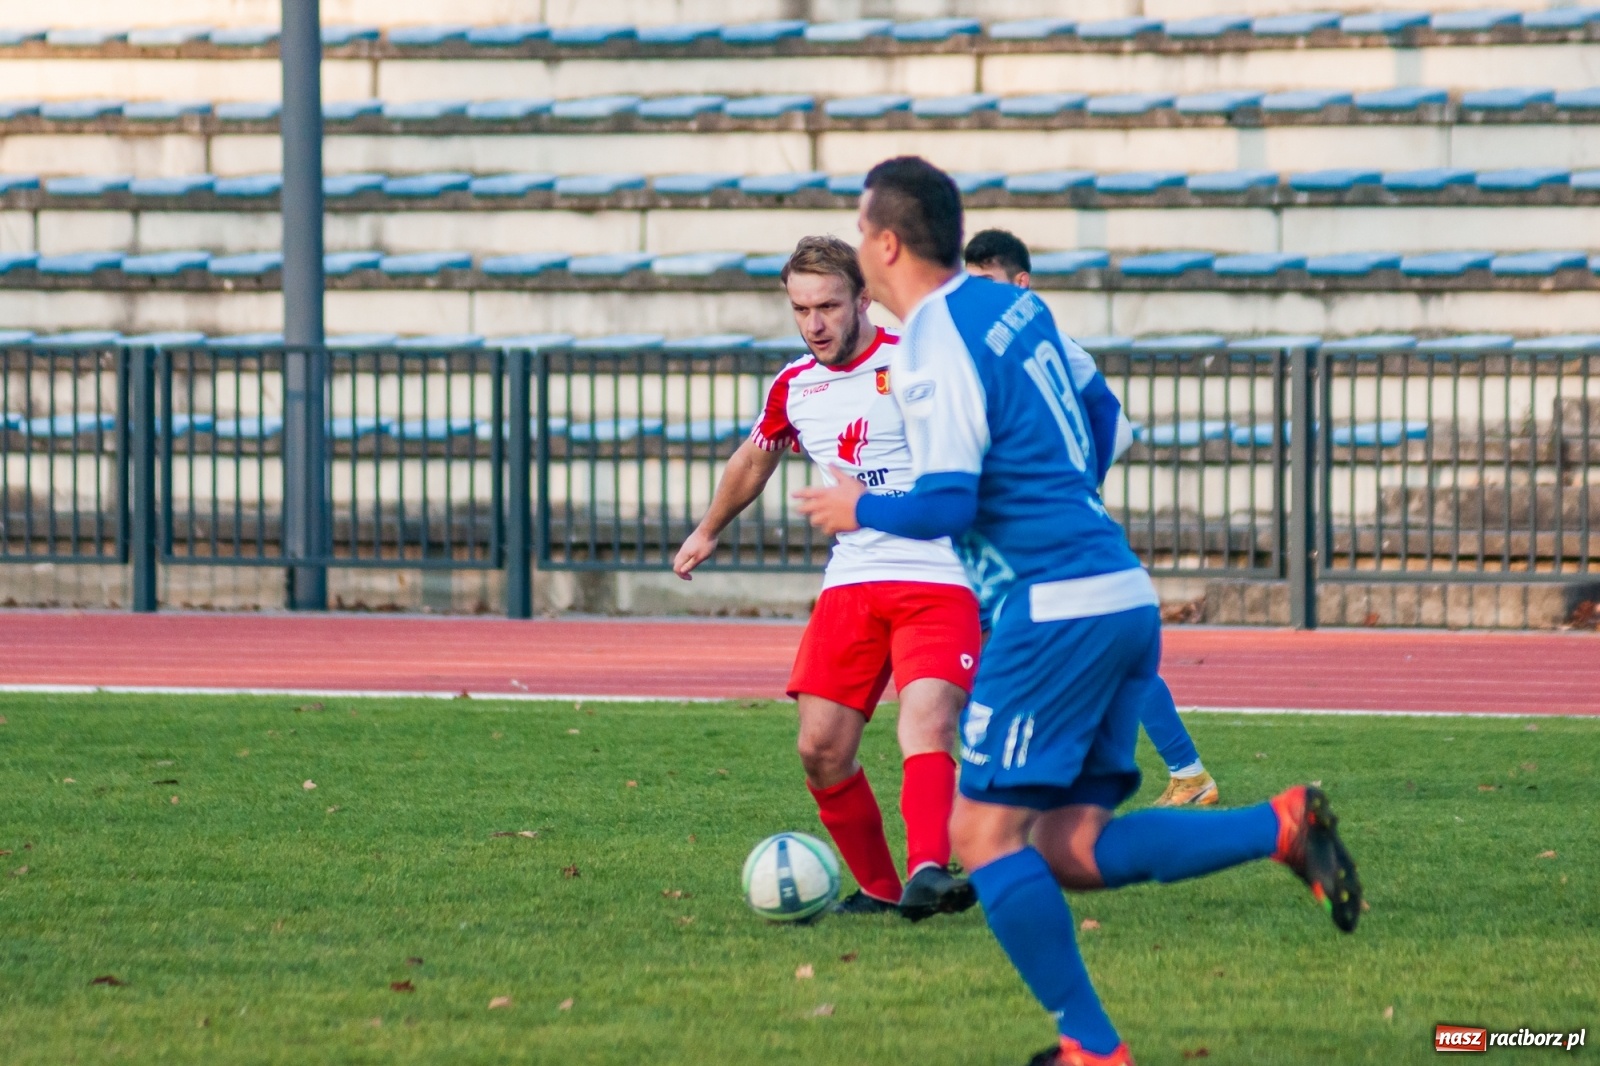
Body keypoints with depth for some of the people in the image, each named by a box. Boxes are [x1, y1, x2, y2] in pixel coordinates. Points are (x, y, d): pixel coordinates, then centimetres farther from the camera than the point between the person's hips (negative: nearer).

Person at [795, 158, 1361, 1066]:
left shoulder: (935, 351, -13)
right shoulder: (1014, 305, 14)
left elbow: (945, 505, -20)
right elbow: (1092, 402, 29)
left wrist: (859, 510, 0)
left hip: (1056, 609, -9)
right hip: (1127, 595, 9)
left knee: (986, 834, -4)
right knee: (1070, 848, 8)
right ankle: (1283, 827, -5)